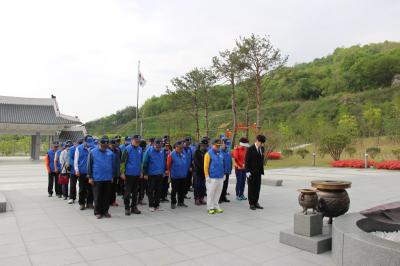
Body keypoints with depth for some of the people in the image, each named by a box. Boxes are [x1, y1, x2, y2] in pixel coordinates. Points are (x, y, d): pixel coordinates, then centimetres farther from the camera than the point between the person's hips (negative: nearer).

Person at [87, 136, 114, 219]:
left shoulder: (110, 153, 5)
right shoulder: (93, 152, -2)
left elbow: (113, 165, 13)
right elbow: (89, 165, 0)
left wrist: (112, 176, 12)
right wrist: (90, 177, -3)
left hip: (108, 179, 3)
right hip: (97, 178, -3)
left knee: (107, 196, 8)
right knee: (98, 196, 4)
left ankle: (105, 211, 20)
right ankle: (98, 212, 15)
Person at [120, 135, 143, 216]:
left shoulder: (140, 149, 9)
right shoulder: (127, 149, -9)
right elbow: (122, 161, -9)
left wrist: (141, 172, 16)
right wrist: (122, 173, -13)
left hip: (137, 174, 6)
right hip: (129, 174, -5)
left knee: (135, 192, 11)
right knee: (127, 192, 2)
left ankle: (134, 207, 21)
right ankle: (127, 208, 12)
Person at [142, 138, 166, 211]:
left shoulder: (162, 151, 4)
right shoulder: (149, 151, -8)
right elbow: (145, 163, -6)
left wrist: (164, 170, 12)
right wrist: (145, 173, -7)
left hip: (160, 174, 4)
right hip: (151, 175, -4)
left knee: (158, 190, 10)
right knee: (151, 190, 3)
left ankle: (157, 205, 20)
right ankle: (151, 205, 13)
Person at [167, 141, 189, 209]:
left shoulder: (184, 153, 1)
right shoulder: (172, 155, -14)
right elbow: (168, 165, -6)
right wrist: (171, 172, 3)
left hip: (183, 176, 5)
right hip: (175, 176, -5)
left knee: (182, 190, 13)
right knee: (174, 190, 6)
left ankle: (181, 202, 27)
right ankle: (173, 203, 18)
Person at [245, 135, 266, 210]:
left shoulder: (262, 149, 8)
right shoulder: (250, 149, -11)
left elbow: (262, 159, 13)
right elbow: (247, 161, -11)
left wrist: (262, 170, 9)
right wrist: (247, 171, -15)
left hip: (258, 172, 6)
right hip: (251, 172, -6)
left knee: (257, 188, 8)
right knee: (251, 188, 2)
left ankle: (256, 202, 19)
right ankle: (251, 204, 11)